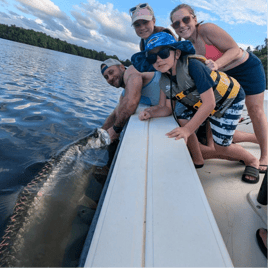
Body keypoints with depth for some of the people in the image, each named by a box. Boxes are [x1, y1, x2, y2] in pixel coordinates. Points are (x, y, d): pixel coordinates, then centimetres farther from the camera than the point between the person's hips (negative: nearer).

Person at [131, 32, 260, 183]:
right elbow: (165, 108, -7)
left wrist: (187, 130, -41)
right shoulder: (164, 81, -12)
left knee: (221, 147, -8)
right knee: (183, 121, -14)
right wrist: (150, 113, -27)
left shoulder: (193, 66, -35)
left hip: (230, 99, -6)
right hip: (201, 104, 6)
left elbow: (209, 103, -36)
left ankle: (252, 161, 24)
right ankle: (197, 160, 9)